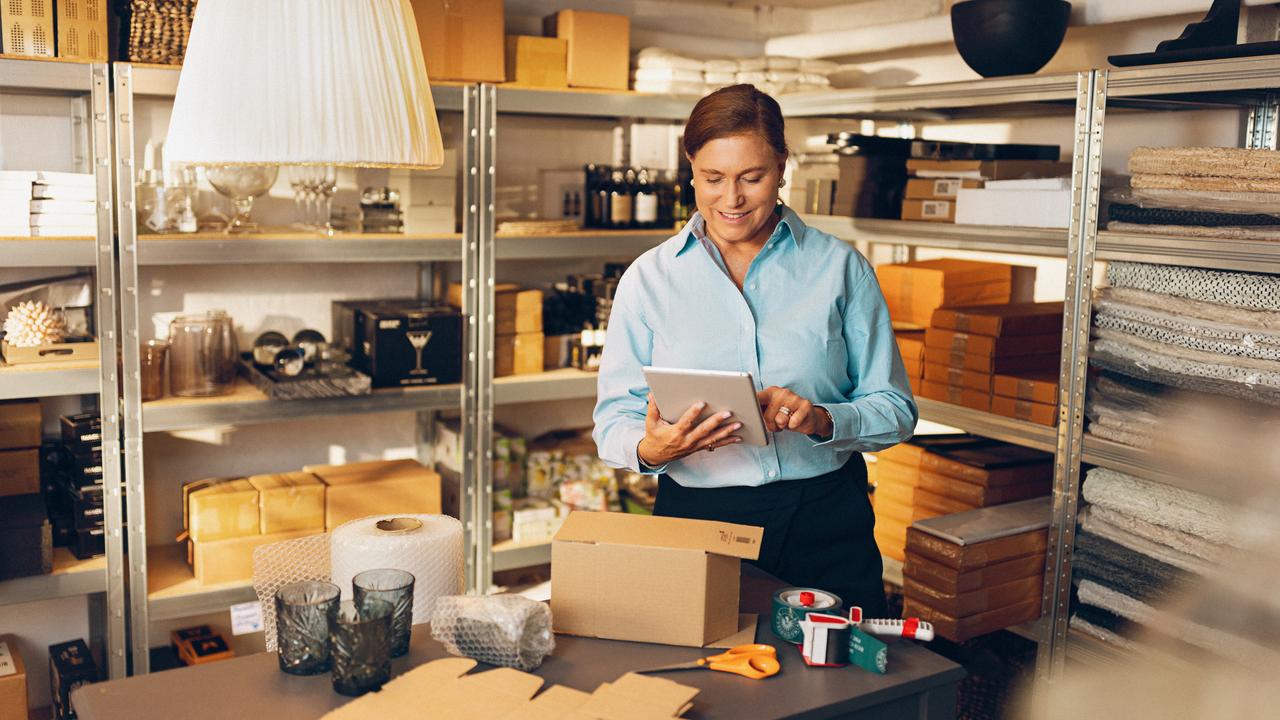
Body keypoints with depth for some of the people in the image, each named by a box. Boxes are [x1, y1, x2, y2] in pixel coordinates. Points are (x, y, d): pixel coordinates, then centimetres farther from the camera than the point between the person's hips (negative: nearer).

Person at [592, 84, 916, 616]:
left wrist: (823, 420, -17)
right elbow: (613, 417, 2)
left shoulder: (841, 268, 4)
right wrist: (650, 448, -20)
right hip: (696, 518, 0)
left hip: (825, 525, 1)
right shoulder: (649, 278, 4)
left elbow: (895, 409, 3)